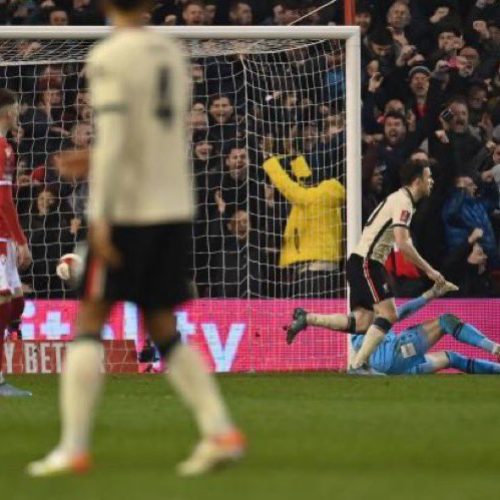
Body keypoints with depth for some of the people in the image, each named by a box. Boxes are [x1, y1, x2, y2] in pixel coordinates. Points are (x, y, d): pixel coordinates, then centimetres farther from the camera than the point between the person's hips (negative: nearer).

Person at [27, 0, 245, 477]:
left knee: (89, 321, 1)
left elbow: (111, 139, -17)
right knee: (163, 330, 12)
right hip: (175, 208, 6)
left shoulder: (108, 58, -9)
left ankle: (73, 447, -5)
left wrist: (98, 217, -18)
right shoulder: (171, 54, 12)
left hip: (126, 208, -6)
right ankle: (220, 432, 0)